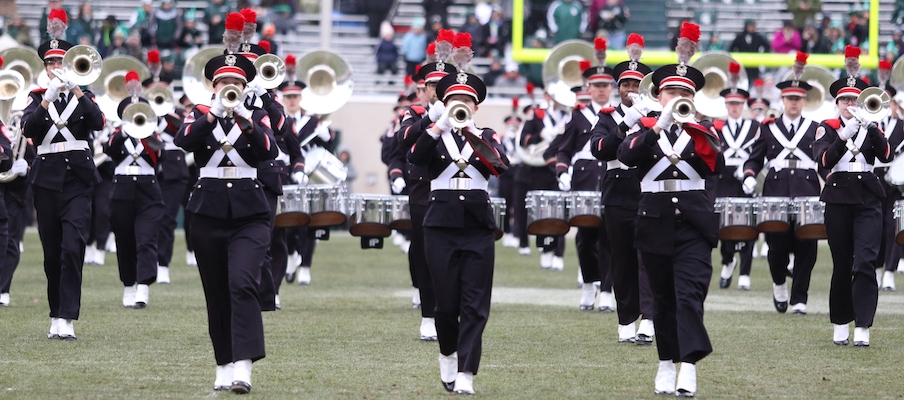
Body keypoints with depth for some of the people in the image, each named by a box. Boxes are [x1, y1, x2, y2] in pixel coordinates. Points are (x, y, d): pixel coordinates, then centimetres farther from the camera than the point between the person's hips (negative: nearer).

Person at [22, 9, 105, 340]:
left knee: (72, 248, -15)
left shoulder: (83, 97, 8)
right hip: (47, 179, 2)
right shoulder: (37, 98, 9)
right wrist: (48, 98, -22)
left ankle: (66, 319, -18)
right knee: (52, 252, 5)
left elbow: (98, 123, -12)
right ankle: (57, 316, 16)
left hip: (78, 178, -2)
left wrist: (75, 89, -21)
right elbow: (28, 129, -9)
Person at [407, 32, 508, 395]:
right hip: (442, 224, -1)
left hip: (478, 225, 1)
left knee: (475, 305, -7)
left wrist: (472, 132, -23)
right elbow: (416, 158, -16)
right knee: (447, 302, 2)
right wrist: (442, 125, -28)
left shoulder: (486, 136, 9)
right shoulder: (434, 135, 6)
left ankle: (465, 375, -8)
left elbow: (500, 166, -12)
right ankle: (448, 355, 28)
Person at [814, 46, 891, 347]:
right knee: (842, 265, 5)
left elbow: (887, 156, -7)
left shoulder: (871, 127, 11)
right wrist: (845, 135, -24)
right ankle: (840, 326, 16)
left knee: (866, 263, -12)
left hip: (868, 200, 0)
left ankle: (862, 329, -15)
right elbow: (824, 160, -11)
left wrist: (869, 127, -18)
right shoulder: (828, 128, 6)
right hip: (839, 199, 0)